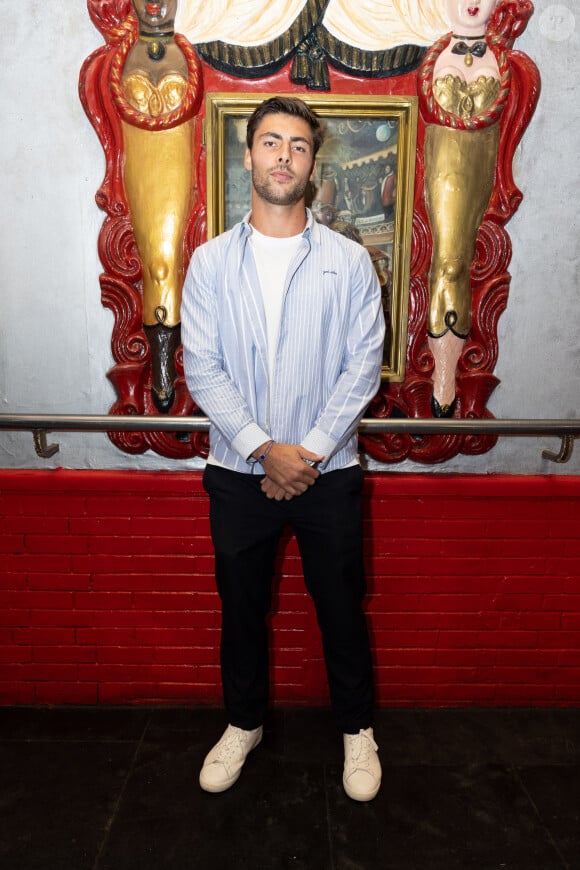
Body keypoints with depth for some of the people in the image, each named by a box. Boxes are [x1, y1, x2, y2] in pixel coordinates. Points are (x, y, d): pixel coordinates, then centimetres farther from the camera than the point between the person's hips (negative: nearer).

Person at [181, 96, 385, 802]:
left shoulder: (349, 261, -1)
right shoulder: (210, 262, 1)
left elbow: (363, 366, -5)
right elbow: (201, 368, -5)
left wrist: (309, 452, -14)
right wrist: (265, 450, -15)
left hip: (328, 471, 0)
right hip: (239, 471, 1)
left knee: (341, 607, 12)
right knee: (241, 606, 15)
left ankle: (357, 727, 36)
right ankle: (244, 721, 39)